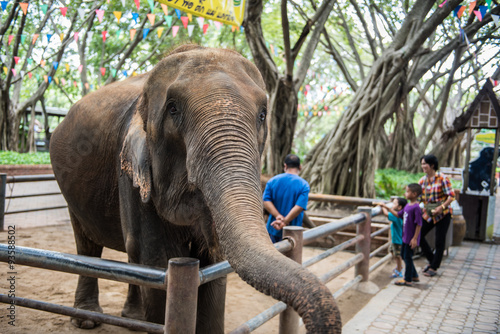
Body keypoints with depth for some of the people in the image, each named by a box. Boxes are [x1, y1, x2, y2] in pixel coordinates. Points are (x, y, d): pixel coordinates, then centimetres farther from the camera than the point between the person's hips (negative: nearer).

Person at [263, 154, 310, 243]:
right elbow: (299, 207, -19)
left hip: (273, 229, 3)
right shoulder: (304, 185, -9)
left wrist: (278, 216, -16)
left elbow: (266, 201, -8)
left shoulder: (272, 181, 0)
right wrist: (284, 222, -19)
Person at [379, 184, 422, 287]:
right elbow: (398, 214, 21)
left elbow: (419, 224, -22)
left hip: (411, 238, -10)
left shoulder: (416, 207, -21)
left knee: (408, 257, 1)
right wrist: (387, 207, 22)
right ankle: (414, 276, 33)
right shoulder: (407, 206, 7)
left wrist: (415, 238, -22)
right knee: (403, 255, 19)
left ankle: (408, 280, 14)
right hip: (405, 236, 10)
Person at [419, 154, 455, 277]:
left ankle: (434, 267, 14)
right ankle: (431, 260, 21)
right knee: (419, 235, 1)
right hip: (428, 214, 6)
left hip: (442, 215, -5)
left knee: (439, 241, 0)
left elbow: (451, 196, -14)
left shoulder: (442, 178, -13)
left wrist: (441, 207, -25)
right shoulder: (423, 180, 3)